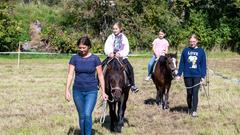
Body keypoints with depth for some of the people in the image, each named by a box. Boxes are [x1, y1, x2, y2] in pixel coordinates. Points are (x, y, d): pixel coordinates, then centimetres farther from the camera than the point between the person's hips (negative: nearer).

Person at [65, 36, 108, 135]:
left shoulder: (95, 59, -4)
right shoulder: (74, 58, -1)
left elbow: (100, 76, -1)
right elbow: (70, 75, -4)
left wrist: (103, 92, -2)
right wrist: (67, 90, -14)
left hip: (91, 91, -2)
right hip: (78, 91, 2)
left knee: (87, 115, -16)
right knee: (81, 116, 10)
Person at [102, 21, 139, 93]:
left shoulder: (124, 38, 3)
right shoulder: (110, 37, 6)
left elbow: (126, 49, -5)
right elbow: (106, 47, -2)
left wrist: (120, 54, -23)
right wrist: (109, 53, -23)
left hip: (122, 57, -1)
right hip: (111, 56, 2)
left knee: (129, 68, -23)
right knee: (101, 66, -18)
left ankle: (132, 85, -11)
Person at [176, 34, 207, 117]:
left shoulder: (201, 51, 1)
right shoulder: (185, 51, 3)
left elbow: (203, 64, 2)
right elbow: (182, 63, 5)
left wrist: (203, 76, -4)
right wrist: (179, 74, 1)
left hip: (197, 75, -1)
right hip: (187, 75, 1)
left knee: (195, 93, -4)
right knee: (189, 93, 10)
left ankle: (194, 111, -1)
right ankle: (189, 109, 24)